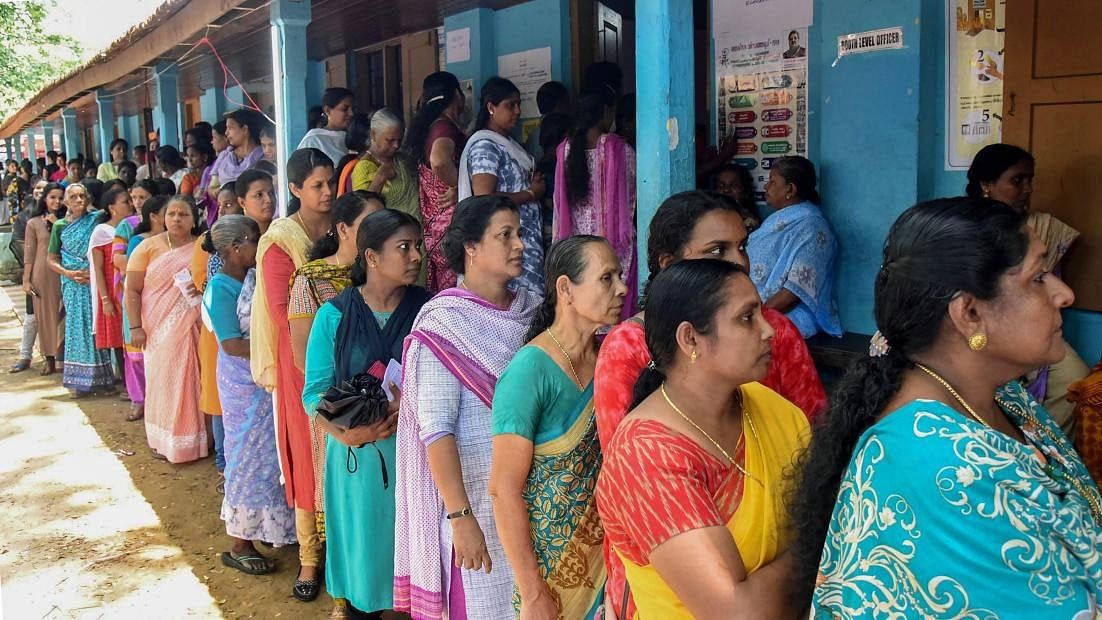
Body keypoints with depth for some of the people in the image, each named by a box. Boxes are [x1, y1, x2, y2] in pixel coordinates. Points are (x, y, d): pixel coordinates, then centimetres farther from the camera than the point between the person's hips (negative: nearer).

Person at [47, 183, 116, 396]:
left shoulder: (96, 222, 3)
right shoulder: (60, 226, 5)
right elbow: (52, 260, 9)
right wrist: (69, 273, -8)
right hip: (73, 285, 1)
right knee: (78, 327, 1)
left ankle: (102, 378, 7)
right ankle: (79, 381, 6)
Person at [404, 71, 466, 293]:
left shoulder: (425, 126, 14)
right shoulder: (446, 126, -12)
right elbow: (439, 160, -31)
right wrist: (457, 187, -16)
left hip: (431, 221, 9)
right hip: (450, 222, -9)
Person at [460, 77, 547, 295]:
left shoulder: (508, 143, 17)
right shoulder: (485, 145, -11)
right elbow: (485, 199, -21)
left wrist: (534, 183, 6)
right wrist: (531, 193, -11)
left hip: (527, 240, 9)